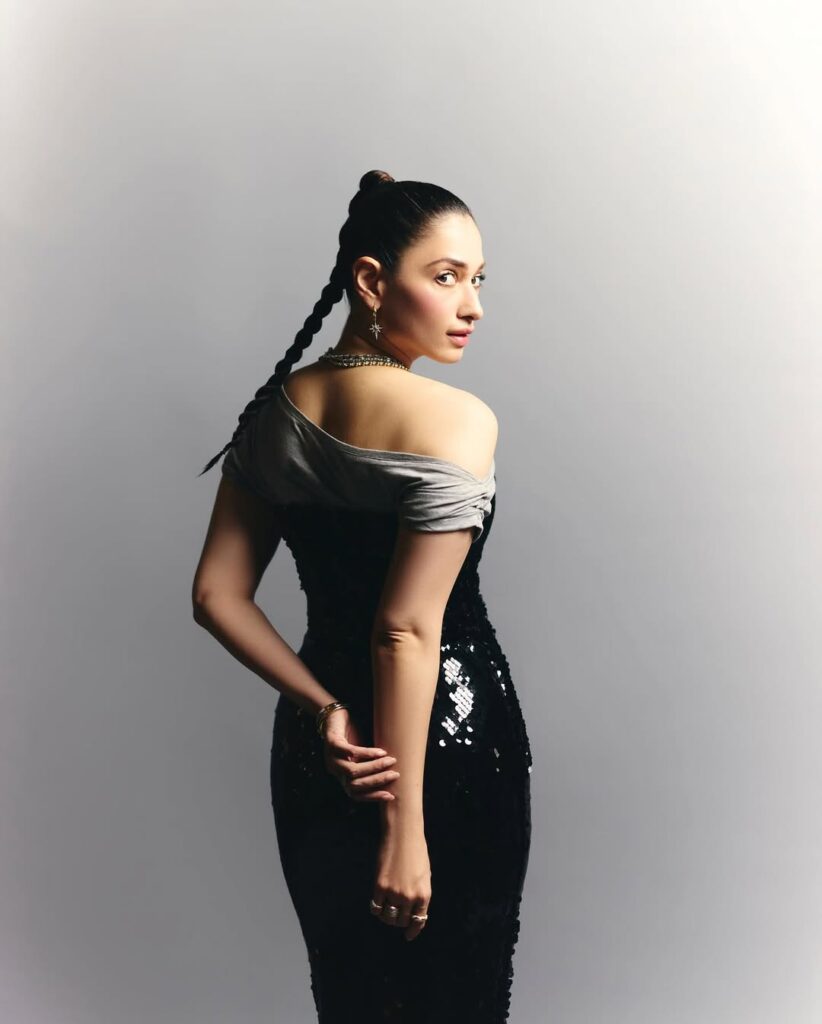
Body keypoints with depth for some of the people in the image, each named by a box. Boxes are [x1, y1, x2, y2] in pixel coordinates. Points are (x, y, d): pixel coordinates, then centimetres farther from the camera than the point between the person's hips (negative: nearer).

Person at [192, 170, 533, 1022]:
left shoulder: (275, 409, 2)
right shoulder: (456, 419, -18)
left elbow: (216, 595, 0)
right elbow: (408, 630, -23)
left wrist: (322, 709, -5)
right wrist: (406, 827, -19)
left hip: (312, 752, 6)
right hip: (447, 741, -6)